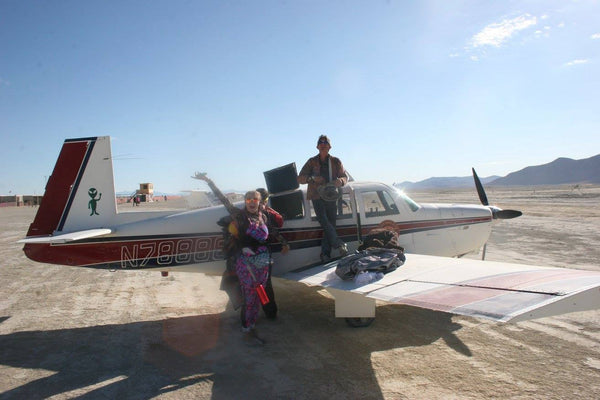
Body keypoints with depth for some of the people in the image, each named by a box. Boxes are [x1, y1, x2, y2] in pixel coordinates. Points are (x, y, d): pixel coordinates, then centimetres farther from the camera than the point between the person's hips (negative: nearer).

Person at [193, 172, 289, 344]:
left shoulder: (262, 216, 10)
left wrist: (284, 242, 34)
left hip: (263, 261, 5)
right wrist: (208, 181, -14)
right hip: (246, 261, -5)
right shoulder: (239, 215, -3)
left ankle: (251, 328, 23)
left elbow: (273, 230, 25)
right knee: (249, 297, -3)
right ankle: (247, 328, 12)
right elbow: (223, 199, -9)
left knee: (257, 297, 11)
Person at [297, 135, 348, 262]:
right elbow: (300, 178, 8)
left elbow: (345, 177, 11)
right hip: (317, 197, -1)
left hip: (332, 197, 1)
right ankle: (340, 245, -18)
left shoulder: (335, 161, 12)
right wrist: (312, 178, -13)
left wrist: (340, 181, -14)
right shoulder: (312, 162, 11)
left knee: (330, 224, -3)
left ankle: (325, 254, -2)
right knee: (324, 222, -19)